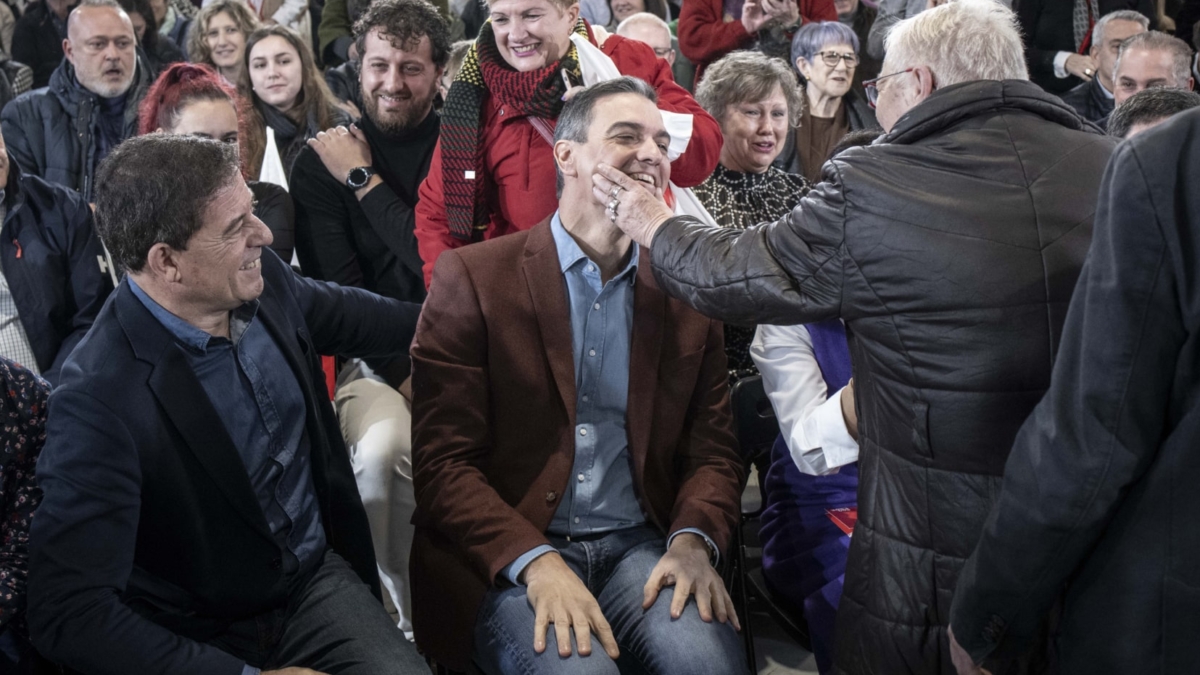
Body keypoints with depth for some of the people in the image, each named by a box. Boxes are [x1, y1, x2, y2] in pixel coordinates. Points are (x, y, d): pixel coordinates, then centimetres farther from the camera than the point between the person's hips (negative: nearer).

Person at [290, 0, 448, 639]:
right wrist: (407, 369, -15)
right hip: (376, 360, 0)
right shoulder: (321, 161, 7)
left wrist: (364, 181, -5)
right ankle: (411, 617, -11)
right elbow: (337, 293, -1)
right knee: (384, 448, -33)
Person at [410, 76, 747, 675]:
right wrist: (535, 561, -20)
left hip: (638, 547, 3)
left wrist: (693, 539, -10)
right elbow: (443, 462, -7)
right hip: (505, 558, -3)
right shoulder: (471, 278, -2)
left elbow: (712, 449, 11)